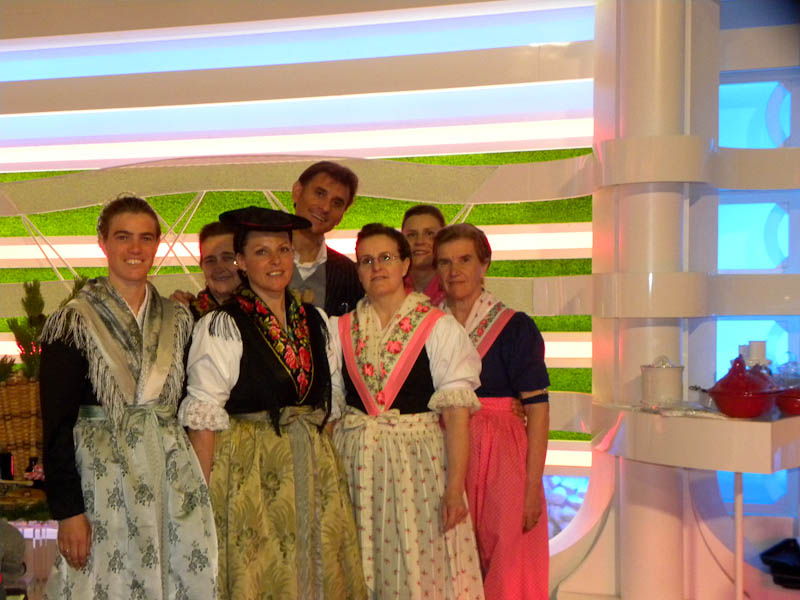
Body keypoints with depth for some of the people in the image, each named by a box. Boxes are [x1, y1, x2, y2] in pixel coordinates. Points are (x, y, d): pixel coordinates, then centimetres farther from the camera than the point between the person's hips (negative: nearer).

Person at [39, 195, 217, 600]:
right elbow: (57, 424, -7)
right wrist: (67, 509, -12)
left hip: (174, 473, 4)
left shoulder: (178, 319, 9)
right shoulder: (74, 321, -4)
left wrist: (196, 476, 5)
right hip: (103, 478, -4)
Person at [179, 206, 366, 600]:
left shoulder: (315, 321, 10)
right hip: (249, 471, -5)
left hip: (314, 470, 5)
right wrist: (205, 492, -14)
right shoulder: (220, 326, -7)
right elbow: (204, 417, -10)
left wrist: (328, 464, 8)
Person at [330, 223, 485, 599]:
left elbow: (457, 414, -8)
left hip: (419, 462, -3)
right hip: (355, 465, 3)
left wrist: (455, 488, -14)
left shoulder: (440, 329, -4)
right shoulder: (340, 330, 8)